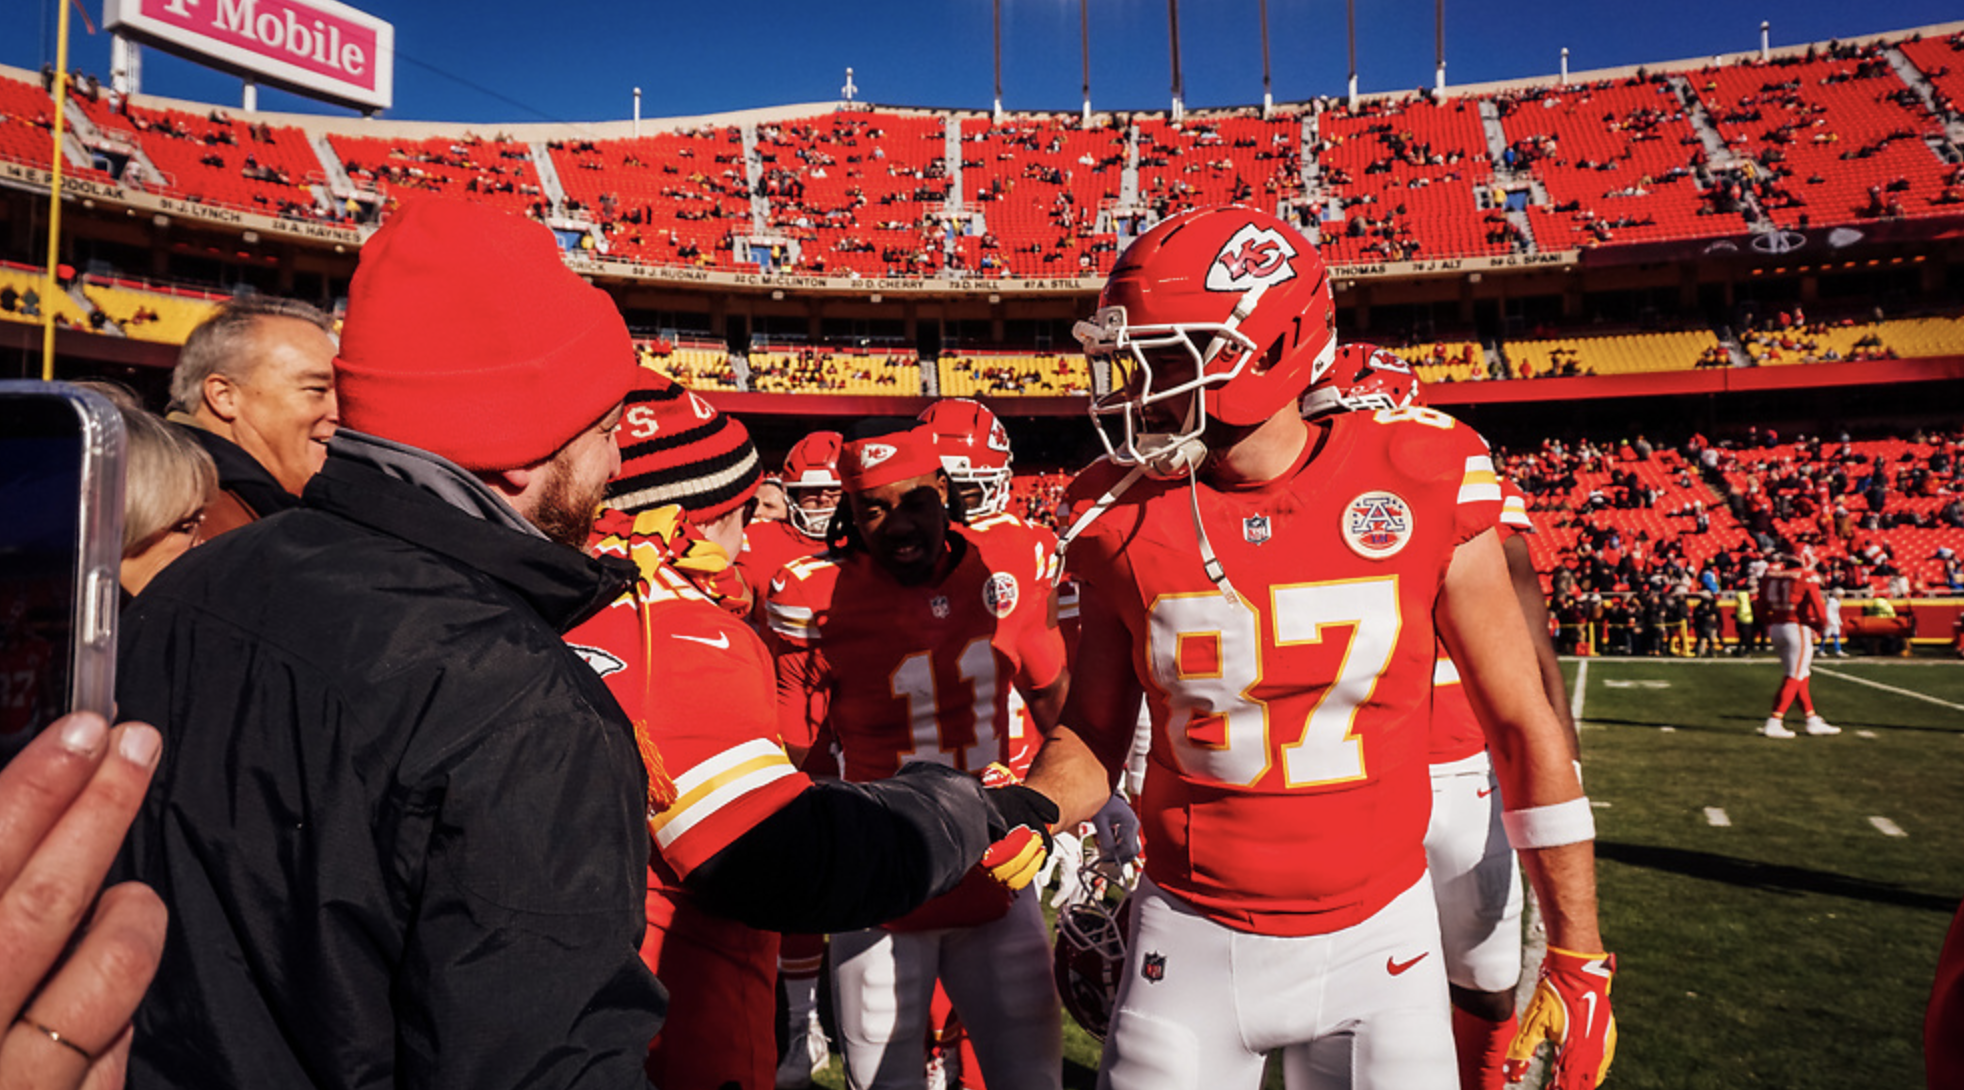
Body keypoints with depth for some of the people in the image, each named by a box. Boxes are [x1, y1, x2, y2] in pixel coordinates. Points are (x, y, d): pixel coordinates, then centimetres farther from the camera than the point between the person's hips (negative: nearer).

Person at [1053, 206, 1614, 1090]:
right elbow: (1092, 738, 3)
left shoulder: (1421, 489, -12)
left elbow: (1525, 727, -3)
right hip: (1192, 946, 1)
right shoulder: (1123, 518, -8)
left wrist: (1578, 956, 1)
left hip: (1377, 941, 0)